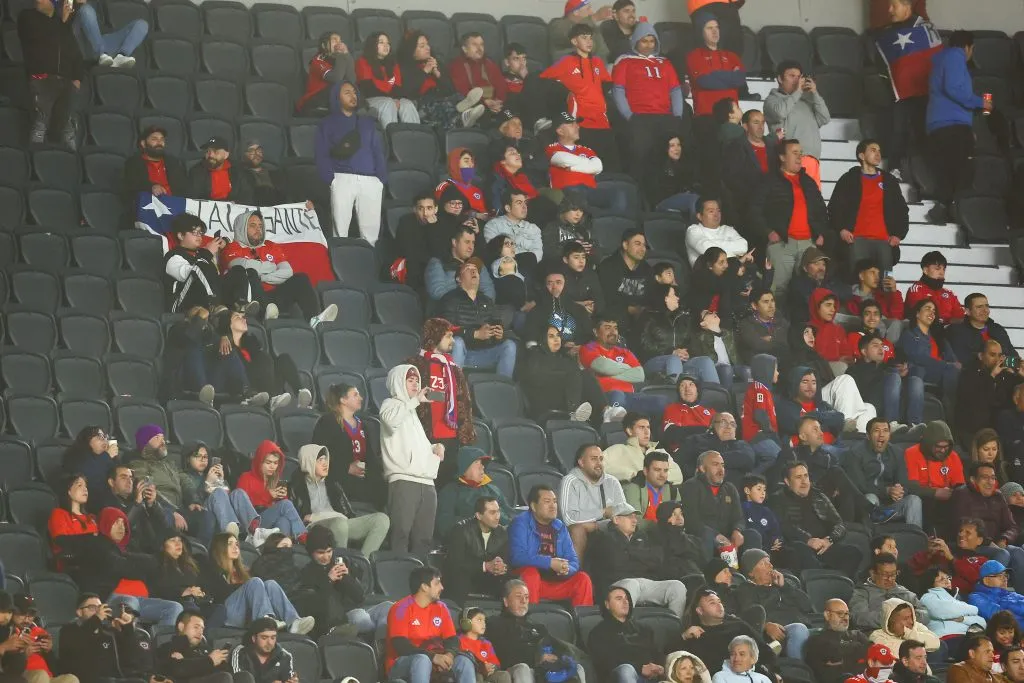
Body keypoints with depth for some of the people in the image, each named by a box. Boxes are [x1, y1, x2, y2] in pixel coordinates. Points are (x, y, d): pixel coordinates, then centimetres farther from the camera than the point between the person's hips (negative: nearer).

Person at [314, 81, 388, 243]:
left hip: (370, 181, 3)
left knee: (371, 231, -6)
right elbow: (321, 154, 4)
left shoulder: (368, 123, 25)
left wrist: (382, 178, 2)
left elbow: (379, 152, 17)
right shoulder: (327, 124, 15)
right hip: (343, 179, -3)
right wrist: (330, 178, -10)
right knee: (340, 229, -13)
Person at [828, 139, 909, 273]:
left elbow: (902, 210, 23)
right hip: (857, 240, -3)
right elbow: (835, 207, 9)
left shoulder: (890, 181, 20)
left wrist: (899, 234, 9)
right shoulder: (849, 179, 11)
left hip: (884, 241, 3)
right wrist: (841, 229, -6)